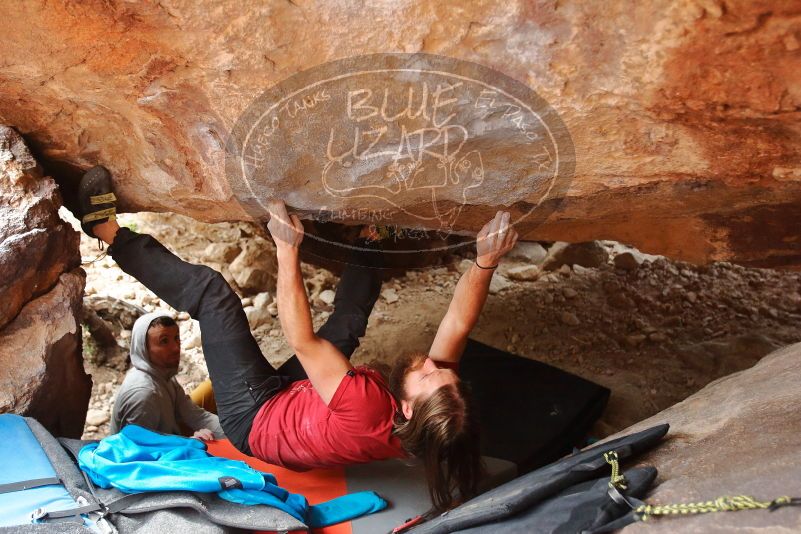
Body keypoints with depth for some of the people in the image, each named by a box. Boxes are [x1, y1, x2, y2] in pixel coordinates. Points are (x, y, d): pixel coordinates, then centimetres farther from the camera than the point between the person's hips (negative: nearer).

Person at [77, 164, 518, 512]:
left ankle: (109, 232, 7)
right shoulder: (432, 418, -23)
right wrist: (487, 261, -25)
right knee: (349, 320, 9)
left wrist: (287, 248, -35)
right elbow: (457, 327, -17)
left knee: (210, 290, -10)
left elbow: (302, 340, -37)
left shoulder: (366, 410, -42)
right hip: (296, 402, 6)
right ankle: (367, 241, 38)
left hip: (253, 417, -6)